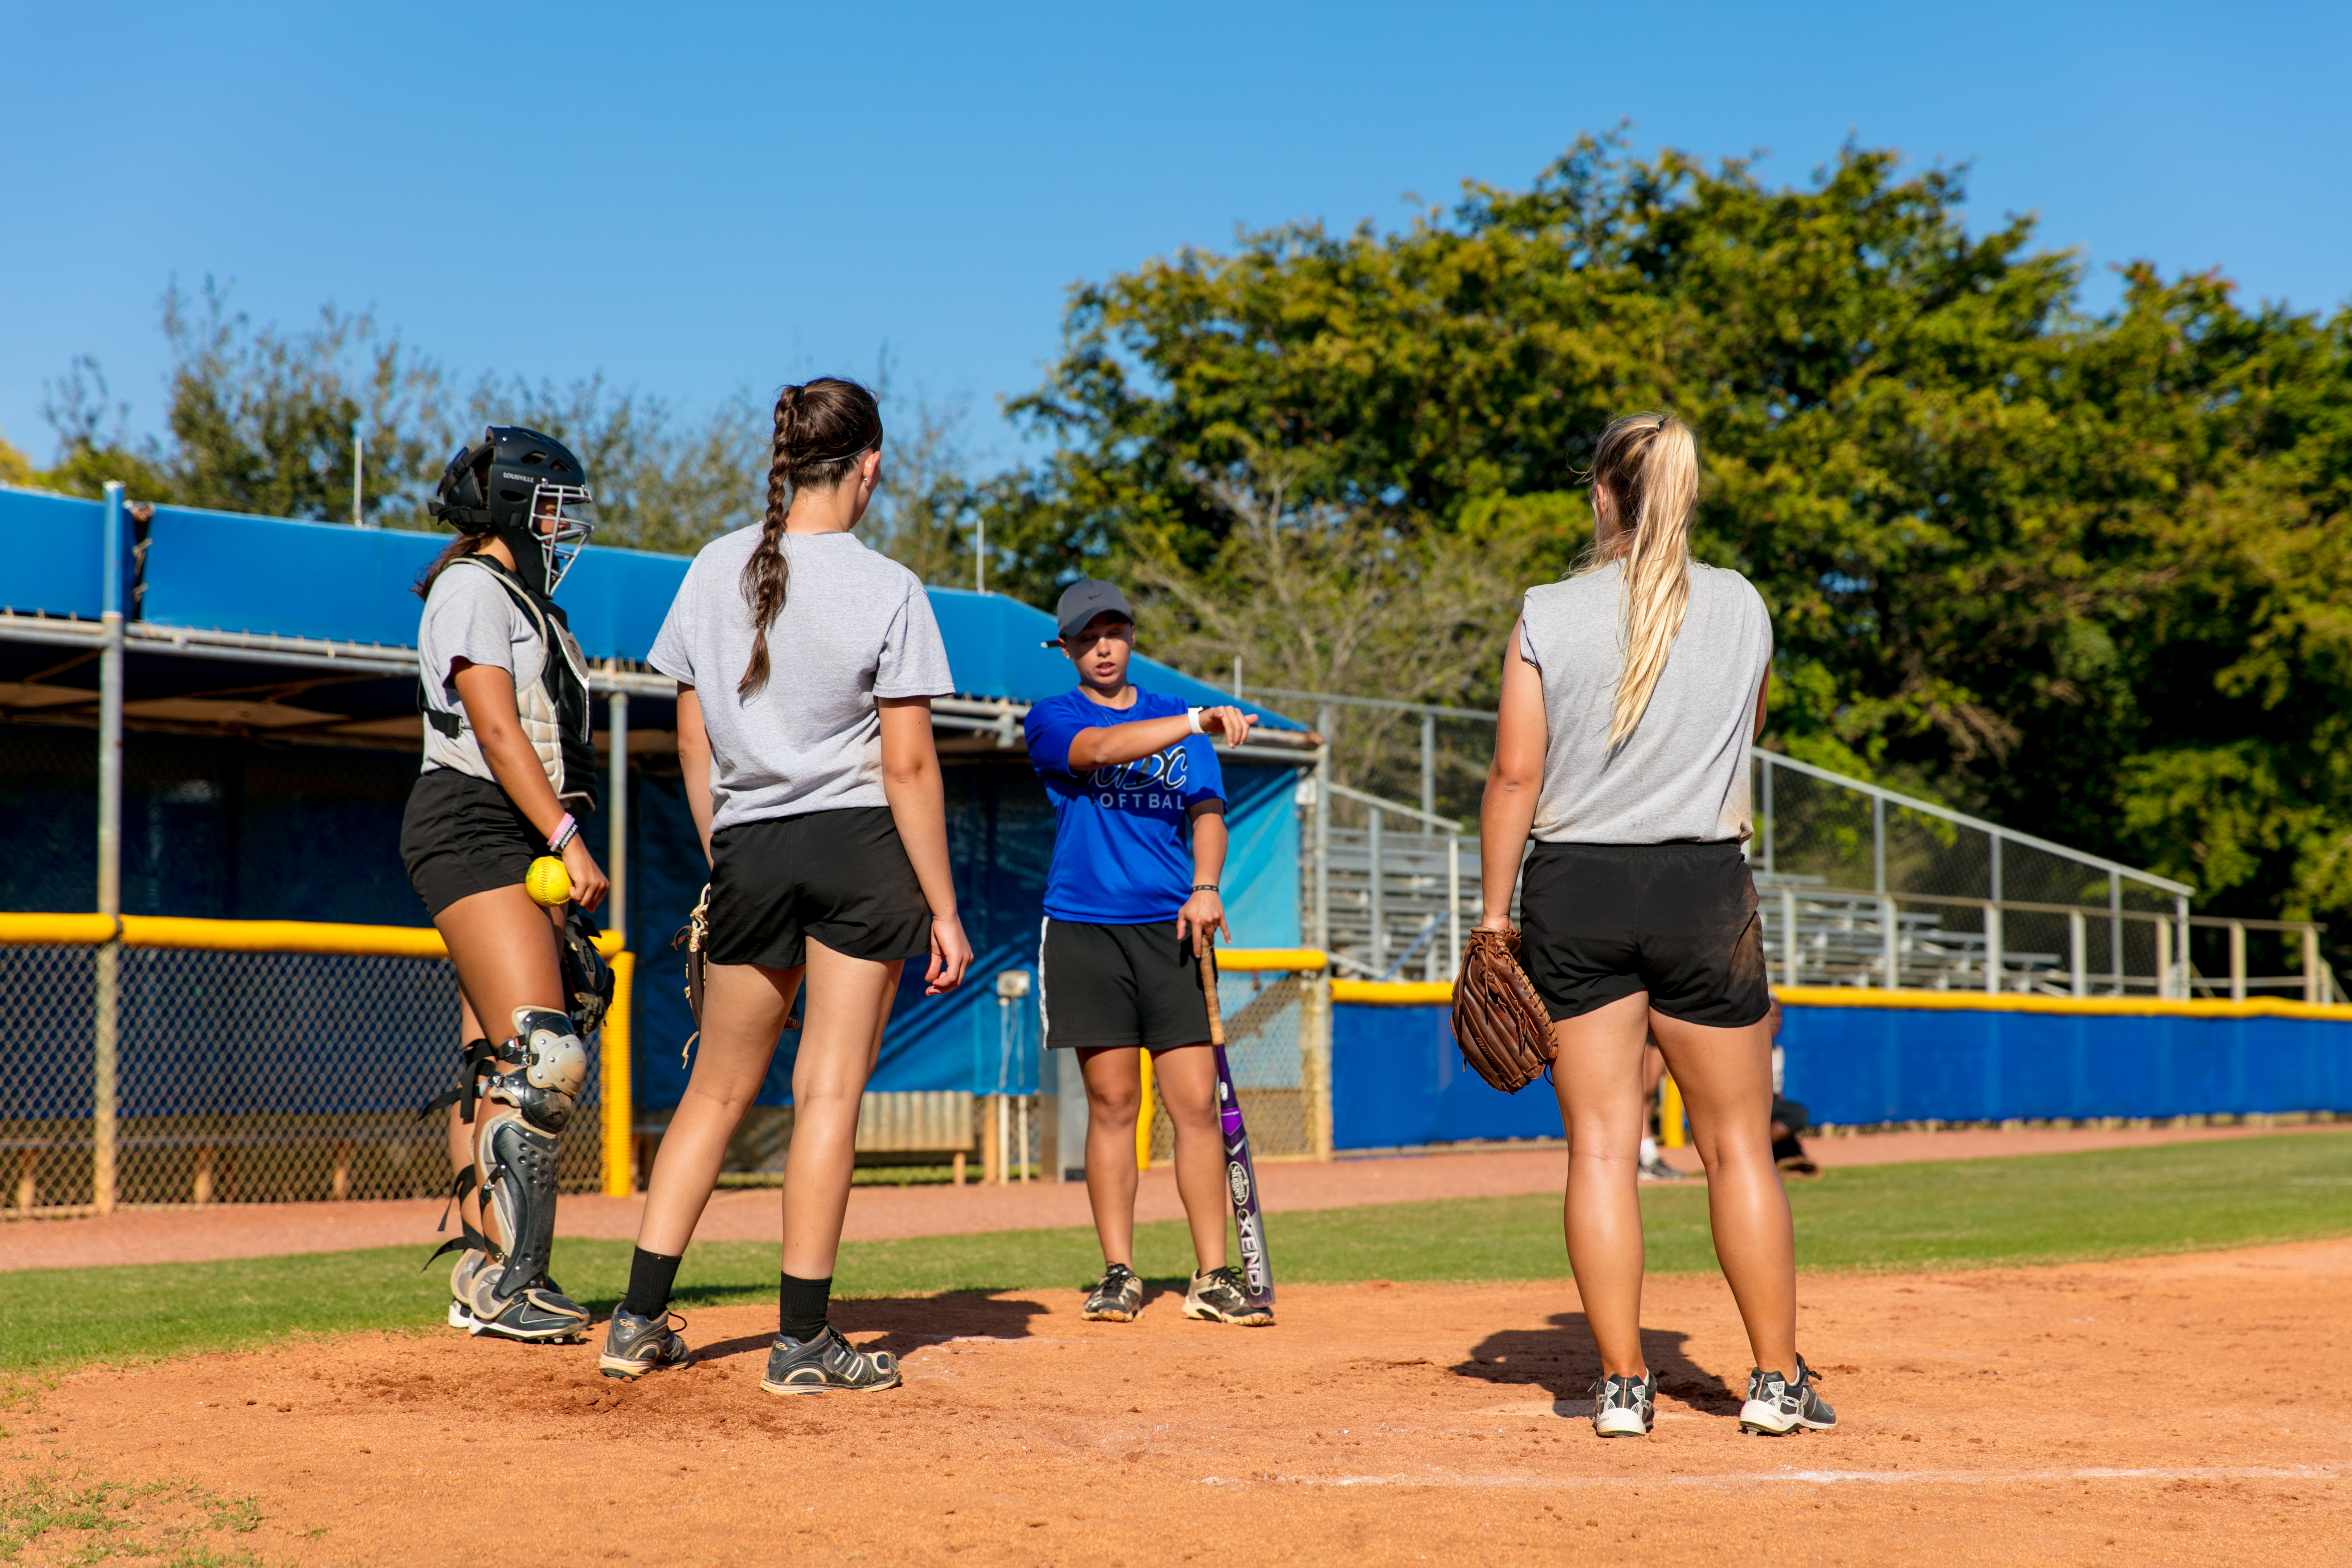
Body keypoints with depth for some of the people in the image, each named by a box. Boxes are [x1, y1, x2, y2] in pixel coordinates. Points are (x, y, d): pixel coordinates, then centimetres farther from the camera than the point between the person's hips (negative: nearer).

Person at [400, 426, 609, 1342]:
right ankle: (500, 1279, -19)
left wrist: (560, 851, 18)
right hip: (473, 830, -10)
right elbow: (494, 729, -16)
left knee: (495, 1069, 6)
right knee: (540, 1058, -18)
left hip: (525, 845, 10)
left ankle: (484, 1278, 8)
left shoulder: (523, 598, 24)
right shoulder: (473, 588, -6)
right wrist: (567, 839, -23)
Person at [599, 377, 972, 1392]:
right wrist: (943, 909, -5)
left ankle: (639, 1320, 13)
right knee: (830, 1090, 0)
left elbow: (693, 743, 8)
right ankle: (803, 1339, 2)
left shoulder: (713, 570, 4)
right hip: (861, 851, -4)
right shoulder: (887, 588, -8)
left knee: (718, 1089, 14)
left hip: (749, 851, 4)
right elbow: (909, 766, -10)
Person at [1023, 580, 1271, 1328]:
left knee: (1196, 1103, -5)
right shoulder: (1052, 719, 6)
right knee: (1113, 1103, -1)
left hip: (1171, 927, 2)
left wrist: (1205, 887, -12)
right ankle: (1119, 1275, 7)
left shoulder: (1179, 720, 16)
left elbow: (1207, 811, 7)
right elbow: (1101, 749, -16)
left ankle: (1213, 1278, -2)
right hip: (1085, 929, -2)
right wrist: (1198, 721, -27)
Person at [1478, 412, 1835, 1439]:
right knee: (1738, 1145, 8)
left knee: (1601, 1144, 4)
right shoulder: (1743, 609, 3)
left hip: (1573, 892, 0)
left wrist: (1497, 913, 2)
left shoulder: (1547, 615, -3)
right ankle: (1778, 1381, 12)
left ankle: (1622, 1385, 5)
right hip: (1704, 890, 1)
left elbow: (1515, 775, -5)